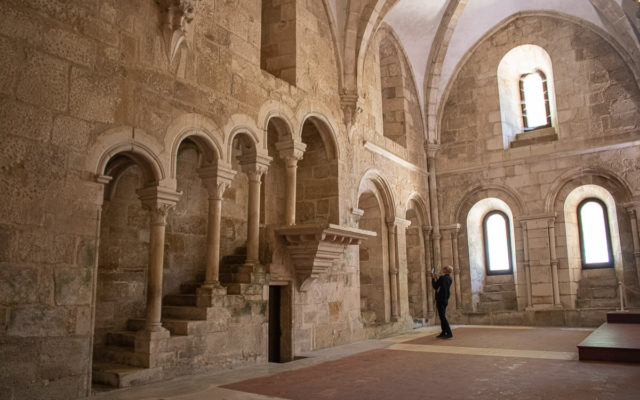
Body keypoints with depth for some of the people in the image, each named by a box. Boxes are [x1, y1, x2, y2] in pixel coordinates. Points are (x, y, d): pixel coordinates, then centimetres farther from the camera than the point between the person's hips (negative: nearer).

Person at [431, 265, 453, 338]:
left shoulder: (442, 277, -16)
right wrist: (437, 279, 17)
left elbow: (435, 287, -11)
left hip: (440, 300, -9)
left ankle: (449, 333, -12)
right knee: (442, 316, 14)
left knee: (442, 316, -8)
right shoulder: (449, 278, 9)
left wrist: (433, 278, 1)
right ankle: (443, 333, 17)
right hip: (445, 300, 9)